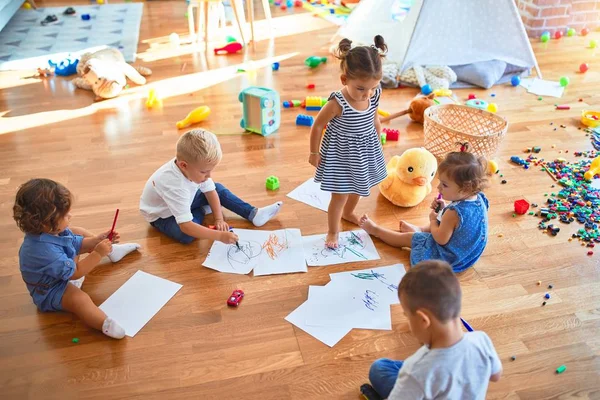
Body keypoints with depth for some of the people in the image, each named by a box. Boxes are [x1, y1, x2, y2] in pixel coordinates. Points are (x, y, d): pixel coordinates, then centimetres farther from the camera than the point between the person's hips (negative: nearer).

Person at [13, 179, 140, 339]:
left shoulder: (51, 231, -15)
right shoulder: (46, 251, -42)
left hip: (63, 269, 10)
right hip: (51, 291, -10)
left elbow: (77, 243, 2)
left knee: (78, 232, 14)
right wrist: (98, 254, -34)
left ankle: (111, 250, 23)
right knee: (79, 298, -39)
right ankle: (106, 324, -63)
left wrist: (97, 240, -15)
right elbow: (74, 273, -32)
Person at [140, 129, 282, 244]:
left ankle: (253, 214, 1)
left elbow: (210, 191, -6)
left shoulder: (195, 168, -23)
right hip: (162, 215, -7)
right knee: (187, 235, -31)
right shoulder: (174, 187, -44)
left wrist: (219, 218, -15)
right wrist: (219, 236, -50)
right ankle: (200, 211, 0)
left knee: (218, 189, -1)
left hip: (184, 200, 7)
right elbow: (186, 227, -47)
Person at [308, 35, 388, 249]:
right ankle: (333, 231, 29)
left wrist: (377, 138, 17)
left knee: (358, 187, 27)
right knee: (340, 196, 4)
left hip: (365, 152, 6)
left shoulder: (374, 95, -16)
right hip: (341, 155, -6)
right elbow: (317, 126, -19)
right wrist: (314, 153, -9)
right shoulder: (337, 103, -32)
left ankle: (348, 213, 57)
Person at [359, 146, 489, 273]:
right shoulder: (479, 198, -11)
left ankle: (376, 230, 33)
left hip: (448, 257, -7)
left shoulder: (454, 212, -38)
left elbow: (441, 239, -24)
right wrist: (445, 208, -6)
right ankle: (419, 230, 61)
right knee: (438, 224, 31)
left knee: (408, 238, 11)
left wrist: (433, 219, -9)